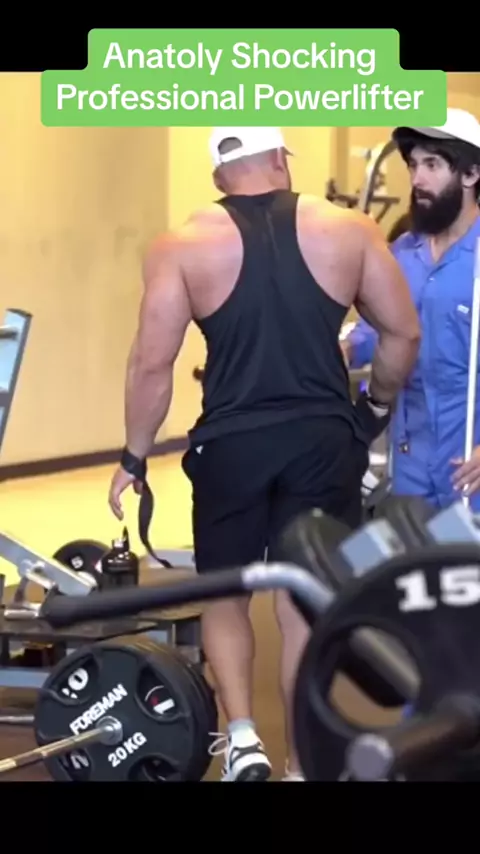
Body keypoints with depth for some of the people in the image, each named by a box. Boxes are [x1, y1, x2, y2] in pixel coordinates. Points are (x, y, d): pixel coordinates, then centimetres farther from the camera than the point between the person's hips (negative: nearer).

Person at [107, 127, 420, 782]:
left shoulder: (183, 247, -1)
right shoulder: (349, 231, 3)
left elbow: (152, 364, -4)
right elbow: (404, 334, 6)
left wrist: (134, 458, 6)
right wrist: (378, 404, 22)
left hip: (231, 444, -1)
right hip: (324, 439, 1)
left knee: (224, 596, 18)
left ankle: (241, 736, 3)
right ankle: (300, 767, 14)